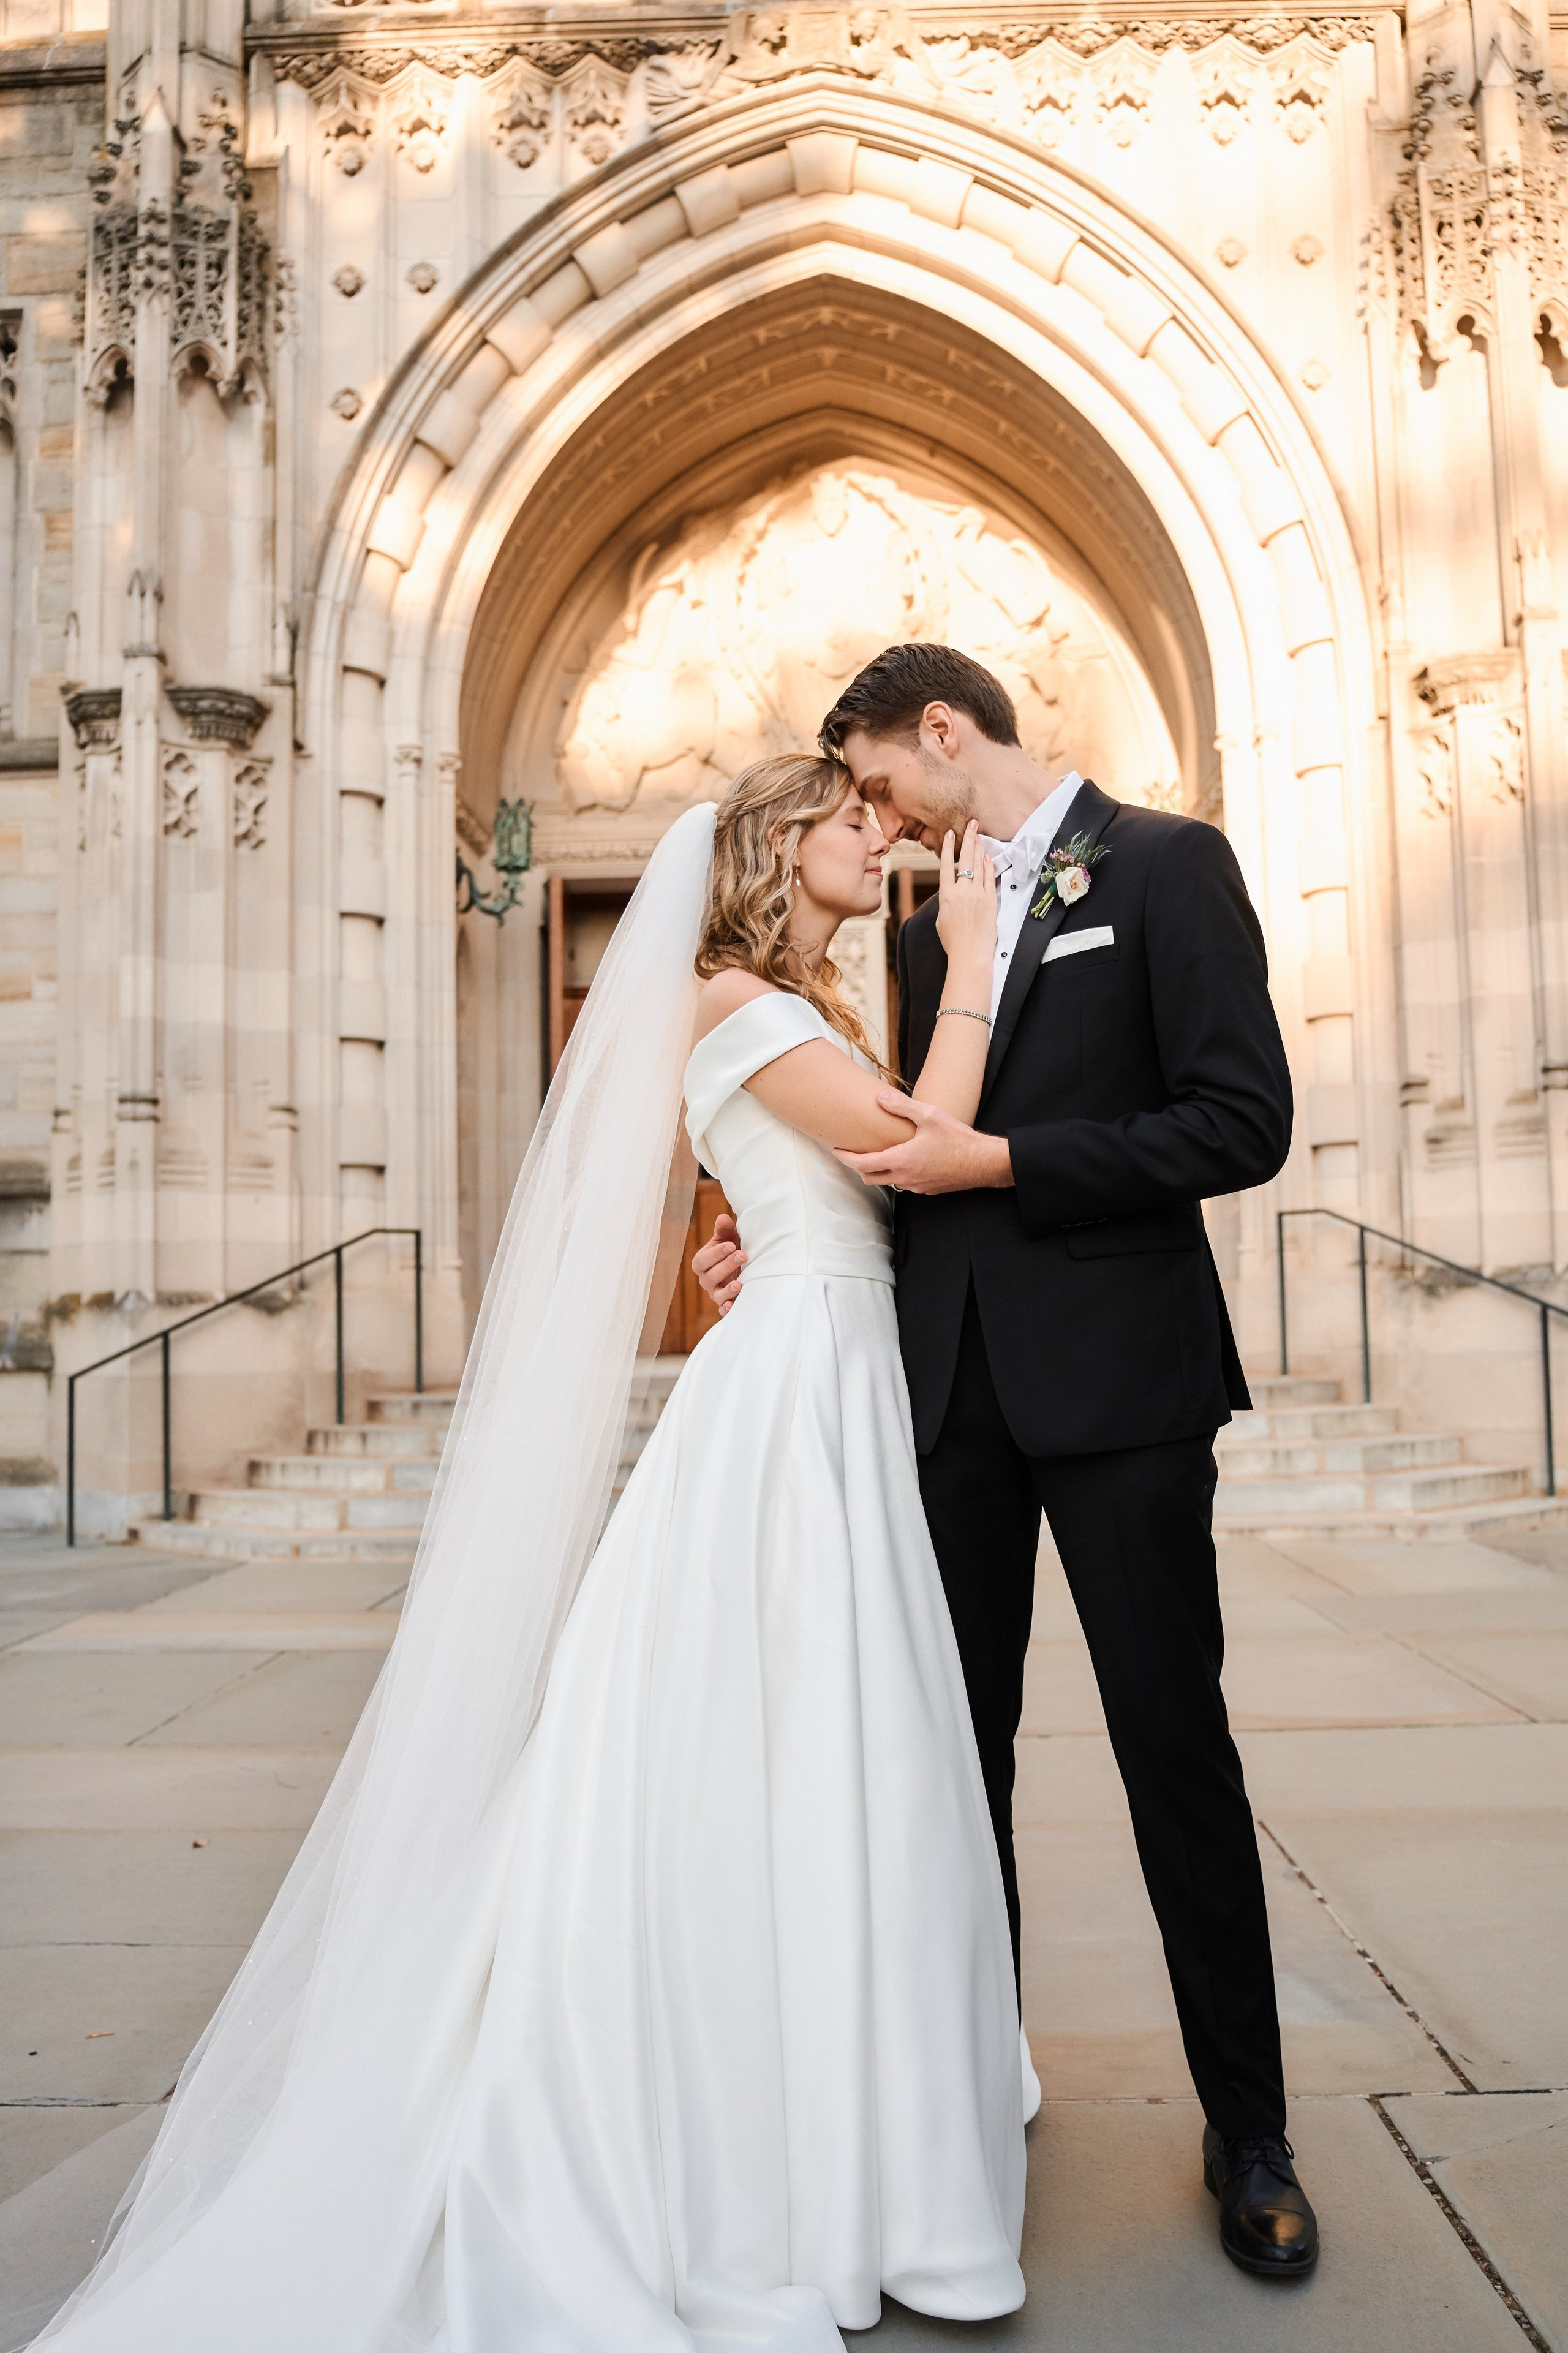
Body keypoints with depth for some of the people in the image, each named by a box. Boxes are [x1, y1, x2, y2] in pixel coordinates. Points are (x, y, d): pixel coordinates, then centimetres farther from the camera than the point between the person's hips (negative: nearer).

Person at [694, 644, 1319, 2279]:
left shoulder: (1167, 865, -3)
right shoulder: (929, 931, 16)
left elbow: (1243, 1124, -13)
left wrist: (999, 1160, -15)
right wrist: (770, 1241, 8)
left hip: (1116, 1379, -6)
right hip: (954, 1386, 6)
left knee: (1176, 1747, 3)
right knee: (958, 1744, 12)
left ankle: (1248, 2131, 22)